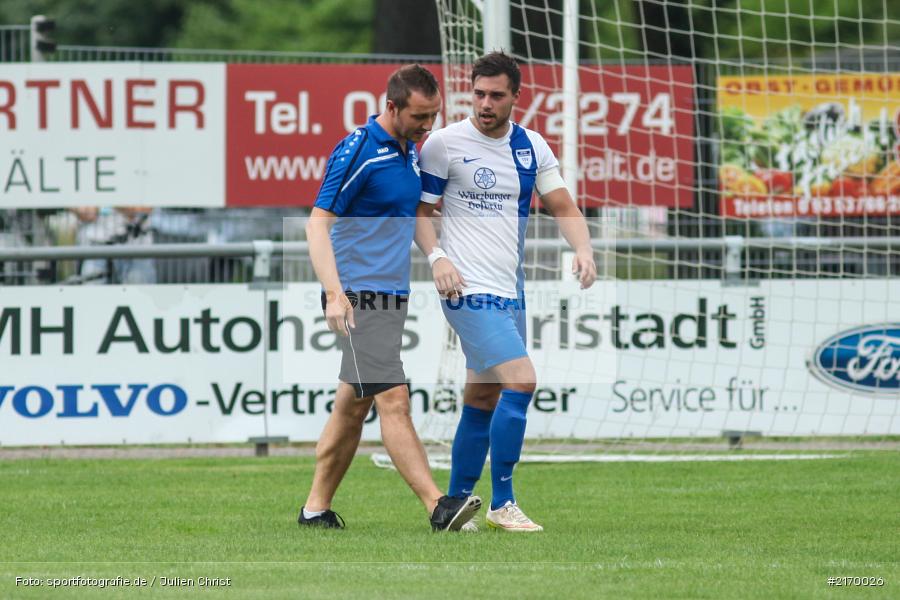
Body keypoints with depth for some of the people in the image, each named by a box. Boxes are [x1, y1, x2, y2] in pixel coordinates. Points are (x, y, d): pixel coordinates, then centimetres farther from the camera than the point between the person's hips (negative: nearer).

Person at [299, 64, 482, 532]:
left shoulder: (409, 151, 13)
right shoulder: (357, 152, -13)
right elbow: (318, 224, -16)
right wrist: (335, 293, -25)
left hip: (391, 296, 9)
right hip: (358, 296, -9)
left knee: (353, 405, 11)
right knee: (393, 400, -14)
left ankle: (316, 507, 17)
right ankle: (437, 506, -23)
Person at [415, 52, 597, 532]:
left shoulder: (531, 147, 9)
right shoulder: (445, 143, -5)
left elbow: (562, 207, 14)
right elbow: (419, 209, 0)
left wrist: (583, 249, -5)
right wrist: (437, 257, -17)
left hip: (510, 291, 6)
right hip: (469, 290, -6)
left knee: (483, 400, 11)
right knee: (520, 381, -18)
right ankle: (501, 504, -12)